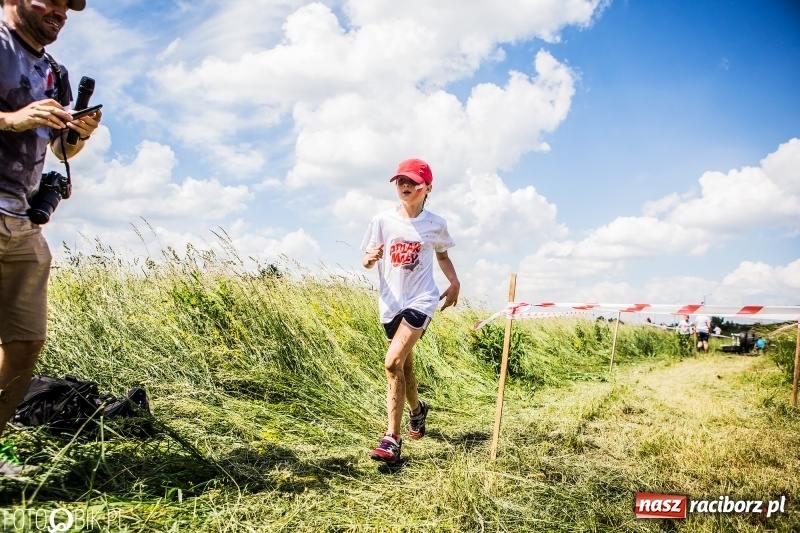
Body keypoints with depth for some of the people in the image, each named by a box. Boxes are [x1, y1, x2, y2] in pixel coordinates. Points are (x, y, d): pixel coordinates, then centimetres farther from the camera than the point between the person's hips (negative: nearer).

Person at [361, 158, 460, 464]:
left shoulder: (435, 225, 0)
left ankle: (392, 439, -12)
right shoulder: (383, 221, 0)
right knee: (404, 366, 16)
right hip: (391, 303, 3)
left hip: (421, 300, -3)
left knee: (393, 363, -19)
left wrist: (455, 283, 3)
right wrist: (370, 258, -21)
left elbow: (442, 255, 18)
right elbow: (367, 261, 2)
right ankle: (417, 408, 47)